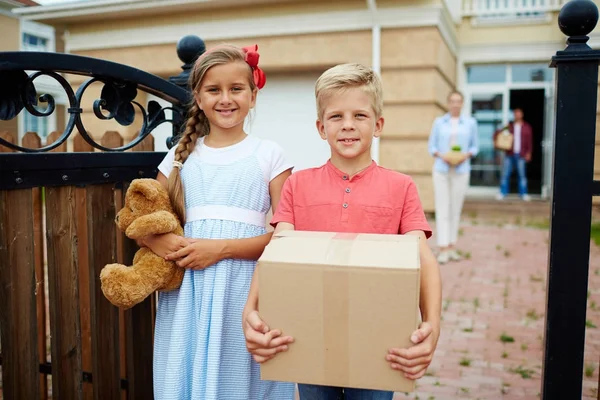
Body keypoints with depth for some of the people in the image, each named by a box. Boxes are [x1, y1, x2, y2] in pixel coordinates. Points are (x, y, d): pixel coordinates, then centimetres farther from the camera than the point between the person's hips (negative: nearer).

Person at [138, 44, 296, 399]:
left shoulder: (269, 155, -1)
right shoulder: (181, 156, 9)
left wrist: (222, 248, -17)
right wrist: (161, 242, -11)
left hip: (246, 292, -2)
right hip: (188, 291, 3)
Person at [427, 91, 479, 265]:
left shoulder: (470, 123, 7)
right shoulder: (439, 122, 6)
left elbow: (475, 146, 9)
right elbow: (431, 146, 6)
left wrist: (466, 155, -10)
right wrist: (441, 155, -12)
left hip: (461, 170, 1)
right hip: (441, 170, -1)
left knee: (456, 209, 4)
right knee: (442, 209, -5)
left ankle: (452, 247, 12)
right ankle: (443, 249, -5)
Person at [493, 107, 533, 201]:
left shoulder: (527, 127, 7)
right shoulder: (509, 126, 10)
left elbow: (530, 141, 4)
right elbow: (497, 132, 15)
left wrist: (528, 153, -3)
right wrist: (496, 140, -3)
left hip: (521, 155, -1)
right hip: (509, 154, 1)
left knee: (522, 174, -1)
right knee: (505, 173, 1)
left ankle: (524, 193, 7)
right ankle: (503, 192, 8)